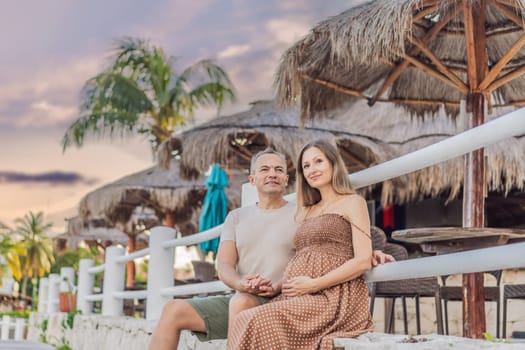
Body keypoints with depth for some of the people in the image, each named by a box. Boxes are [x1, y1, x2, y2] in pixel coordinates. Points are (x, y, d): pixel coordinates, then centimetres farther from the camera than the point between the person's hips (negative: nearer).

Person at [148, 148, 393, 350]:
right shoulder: (236, 217, 17)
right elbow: (224, 264, 5)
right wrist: (241, 284, -18)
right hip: (237, 300, 5)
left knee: (240, 302, -37)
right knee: (174, 310, -13)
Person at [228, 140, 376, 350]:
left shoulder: (353, 202, 8)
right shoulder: (305, 212, 27)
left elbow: (364, 261, -5)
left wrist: (314, 284, -12)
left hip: (335, 297, -5)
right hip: (300, 297, 6)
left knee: (257, 323, -30)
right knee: (243, 321, -25)